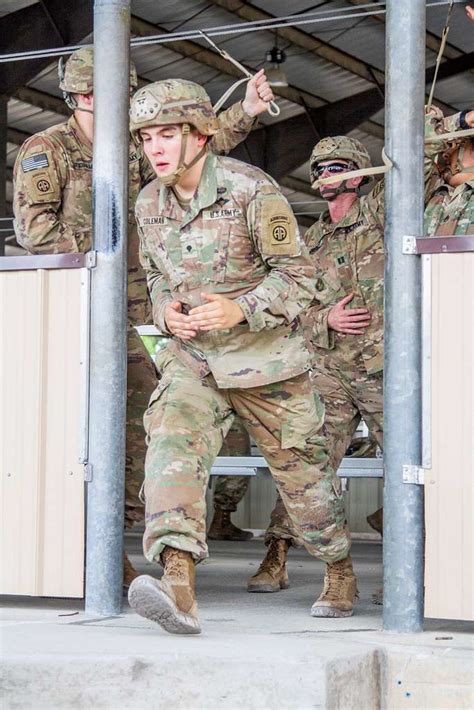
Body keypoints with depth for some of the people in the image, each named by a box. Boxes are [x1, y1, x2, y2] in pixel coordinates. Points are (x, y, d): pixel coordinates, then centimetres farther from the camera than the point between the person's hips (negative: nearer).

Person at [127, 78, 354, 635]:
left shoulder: (251, 189, -14)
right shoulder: (149, 204, 4)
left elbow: (295, 275, -10)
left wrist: (241, 309, -25)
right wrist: (167, 312, -3)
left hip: (264, 355, -3)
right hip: (191, 354, 3)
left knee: (299, 467, 9)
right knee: (171, 439, -24)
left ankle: (341, 571, 35)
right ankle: (178, 582, -38)